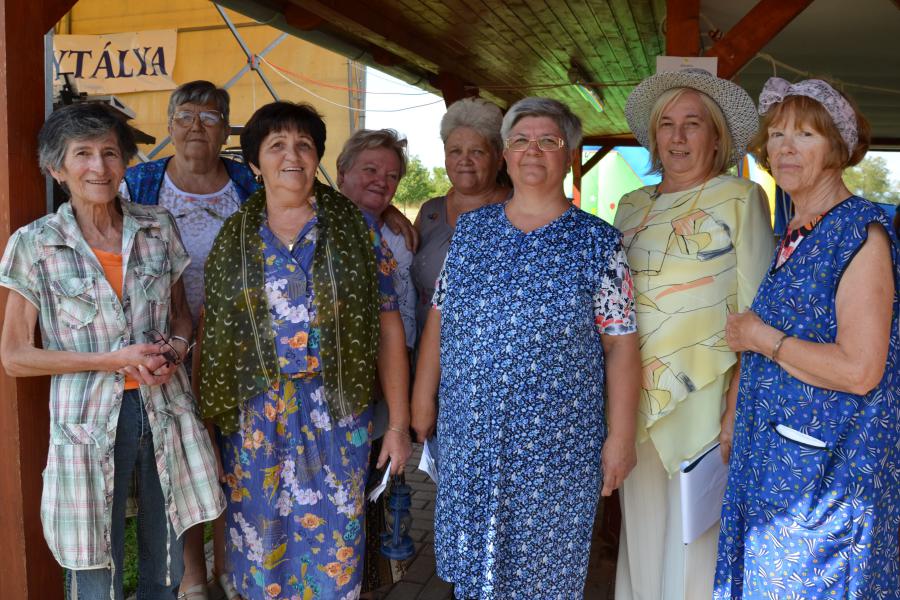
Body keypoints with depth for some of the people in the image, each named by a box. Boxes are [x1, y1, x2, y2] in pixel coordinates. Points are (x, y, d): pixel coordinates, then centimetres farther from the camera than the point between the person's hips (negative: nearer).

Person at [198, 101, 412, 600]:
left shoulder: (356, 229, -2)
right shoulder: (234, 238, 4)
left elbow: (389, 328, -2)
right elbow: (211, 334, 7)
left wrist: (399, 424, -4)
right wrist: (207, 416, 3)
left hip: (336, 412, -1)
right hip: (254, 413, 2)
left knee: (331, 537, 7)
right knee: (260, 536, 13)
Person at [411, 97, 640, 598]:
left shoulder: (599, 242, -4)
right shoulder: (471, 229, 5)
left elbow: (621, 346, -5)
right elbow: (440, 320, 9)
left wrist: (621, 434, -7)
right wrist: (421, 401, 8)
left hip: (557, 440, -3)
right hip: (468, 431, 3)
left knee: (546, 560, 12)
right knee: (470, 555, 16)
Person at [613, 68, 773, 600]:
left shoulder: (742, 199, -3)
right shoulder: (632, 206, 11)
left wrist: (738, 405, -15)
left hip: (702, 398, -4)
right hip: (631, 397, 5)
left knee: (695, 541, 6)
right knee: (641, 534, 16)